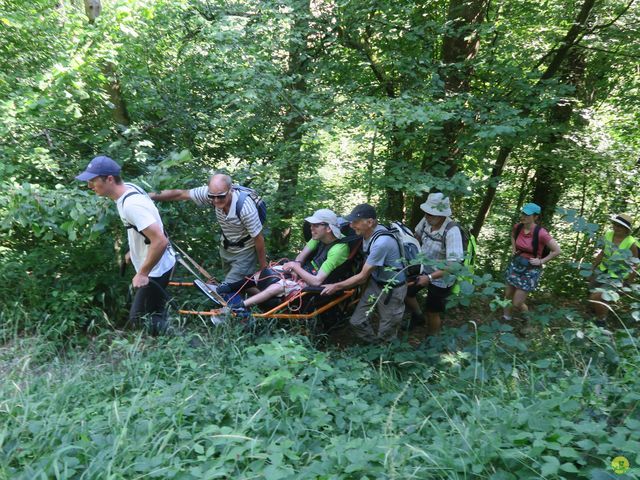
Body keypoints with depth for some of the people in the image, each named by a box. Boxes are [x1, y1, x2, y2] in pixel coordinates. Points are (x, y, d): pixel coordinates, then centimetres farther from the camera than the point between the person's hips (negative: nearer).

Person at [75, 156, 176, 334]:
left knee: (139, 318, 0)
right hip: (153, 264, 10)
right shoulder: (128, 188, -1)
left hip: (155, 270, -10)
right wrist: (134, 250, 21)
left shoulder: (131, 204, -30)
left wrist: (142, 273, -26)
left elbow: (161, 241, -35)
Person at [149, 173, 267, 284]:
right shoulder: (211, 193, -23)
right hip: (226, 248, 6)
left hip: (244, 252, -6)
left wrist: (263, 268, -13)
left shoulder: (245, 207, -36)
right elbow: (180, 194, -12)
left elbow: (259, 238, -24)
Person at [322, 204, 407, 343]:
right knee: (357, 322, 6)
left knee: (386, 333, 5)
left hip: (392, 290, -8)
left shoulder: (381, 242, -32)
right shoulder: (368, 233, -7)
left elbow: (362, 276, -23)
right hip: (375, 283, 8)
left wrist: (336, 286, -17)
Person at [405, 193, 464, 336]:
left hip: (441, 279, -6)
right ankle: (417, 317, 44)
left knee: (432, 313, 10)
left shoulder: (452, 231, -34)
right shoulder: (427, 221, -16)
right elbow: (416, 237, 7)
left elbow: (454, 264, -34)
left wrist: (430, 277, -35)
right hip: (424, 268, 6)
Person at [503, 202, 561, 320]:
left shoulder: (541, 233, -25)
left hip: (530, 270, -5)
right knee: (507, 297, 14)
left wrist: (541, 261, -14)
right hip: (515, 265, 5)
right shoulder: (518, 227, -7)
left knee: (516, 304, -1)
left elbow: (557, 251, -17)